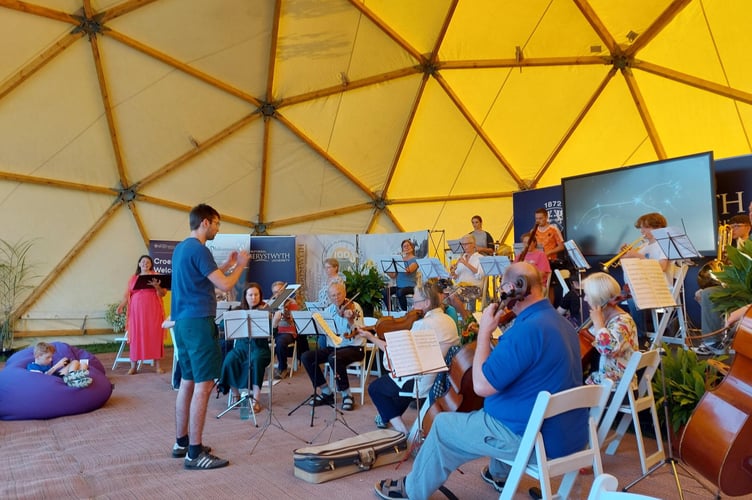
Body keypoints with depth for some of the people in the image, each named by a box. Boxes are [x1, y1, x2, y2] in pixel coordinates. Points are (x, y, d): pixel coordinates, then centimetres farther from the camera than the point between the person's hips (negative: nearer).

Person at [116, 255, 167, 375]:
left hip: (153, 311, -2)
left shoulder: (155, 276, 7)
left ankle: (157, 365, 2)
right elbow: (127, 294, 8)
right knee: (136, 336, 0)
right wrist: (121, 306, -6)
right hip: (137, 311, 2)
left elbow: (163, 293, 1)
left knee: (154, 335, -2)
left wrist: (157, 286, -18)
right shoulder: (133, 278, 14)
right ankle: (133, 366, 4)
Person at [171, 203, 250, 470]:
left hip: (182, 321, 10)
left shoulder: (180, 248, 16)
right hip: (198, 322, -10)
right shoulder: (198, 249, -14)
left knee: (188, 382, 16)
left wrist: (227, 265, 20)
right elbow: (224, 285, -17)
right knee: (203, 385, -6)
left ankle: (182, 442, 25)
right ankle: (195, 452, -1)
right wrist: (240, 265, -1)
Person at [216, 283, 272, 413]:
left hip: (259, 346, -3)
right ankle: (235, 394, -7)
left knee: (256, 361, -35)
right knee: (229, 361, -27)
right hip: (241, 345, 3)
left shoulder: (266, 310, 1)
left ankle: (256, 400, -29)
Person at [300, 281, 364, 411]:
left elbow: (357, 332, -19)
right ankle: (326, 393, -2)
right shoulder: (329, 310, 8)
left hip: (353, 348, -6)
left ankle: (347, 395, -16)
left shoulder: (354, 307, -9)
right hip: (333, 347, 6)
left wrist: (350, 320, -37)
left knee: (334, 358, -37)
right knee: (306, 357, -13)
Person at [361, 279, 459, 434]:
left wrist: (371, 337, -9)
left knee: (374, 388, 11)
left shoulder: (422, 324, -22)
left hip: (423, 384, -9)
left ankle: (401, 430, 6)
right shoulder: (450, 321, 3)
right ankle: (389, 416, 44)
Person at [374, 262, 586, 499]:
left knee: (443, 425, 9)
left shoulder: (527, 329, -27)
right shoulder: (560, 321, 4)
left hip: (534, 437, -9)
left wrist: (484, 332, -15)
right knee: (498, 401, 36)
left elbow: (482, 385, -24)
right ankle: (499, 474, 47)